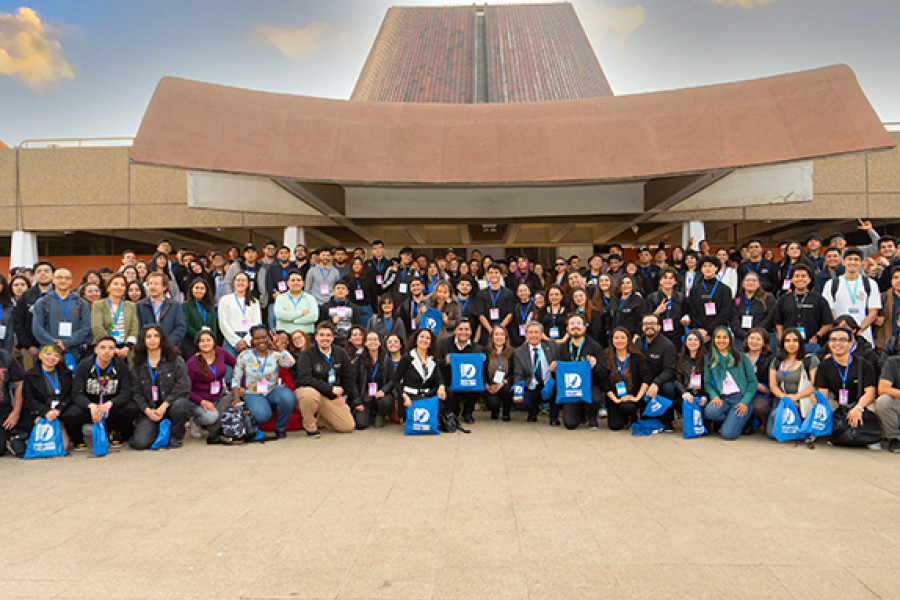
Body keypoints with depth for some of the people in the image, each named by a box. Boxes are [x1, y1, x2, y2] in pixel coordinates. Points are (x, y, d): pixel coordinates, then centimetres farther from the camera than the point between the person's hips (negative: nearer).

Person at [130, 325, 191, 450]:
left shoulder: (176, 360, 2)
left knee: (181, 405, -38)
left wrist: (165, 405, -16)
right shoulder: (138, 365, 11)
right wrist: (146, 409, -10)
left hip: (171, 403, -2)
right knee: (139, 443, -20)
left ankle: (176, 436, -7)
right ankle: (160, 431, 17)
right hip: (149, 410, 2)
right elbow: (136, 392, 8)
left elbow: (183, 385, -8)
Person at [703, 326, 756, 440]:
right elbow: (707, 382, 8)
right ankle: (729, 421, 1)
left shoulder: (741, 357, 8)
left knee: (728, 434, -22)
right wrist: (714, 396, -13)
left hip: (740, 397, -2)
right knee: (710, 411, -34)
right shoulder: (709, 359, 12)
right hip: (722, 398, 2)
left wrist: (745, 402, -8)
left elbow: (752, 381, 4)